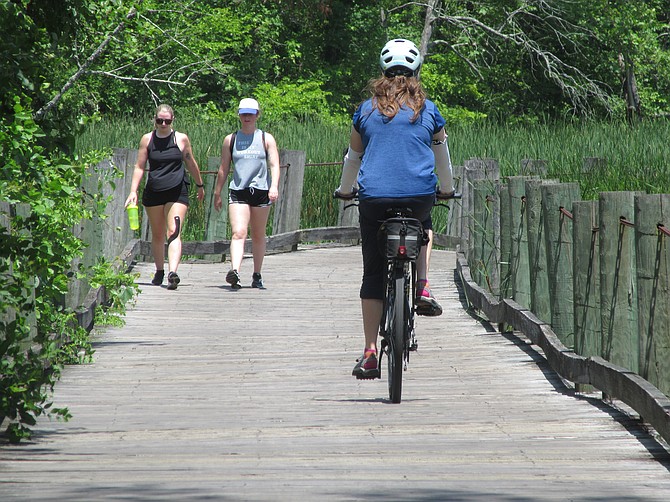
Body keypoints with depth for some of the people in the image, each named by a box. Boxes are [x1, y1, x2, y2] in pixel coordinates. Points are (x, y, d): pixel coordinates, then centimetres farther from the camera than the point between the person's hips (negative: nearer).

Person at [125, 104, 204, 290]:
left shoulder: (181, 139, 2)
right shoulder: (147, 140, 4)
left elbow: (191, 164, 15)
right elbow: (139, 167, 5)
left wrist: (200, 186, 25)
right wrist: (133, 191, -5)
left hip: (177, 192, -2)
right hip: (153, 192, 2)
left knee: (174, 233, -15)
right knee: (157, 235, 12)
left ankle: (172, 272, -28)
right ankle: (159, 271, 28)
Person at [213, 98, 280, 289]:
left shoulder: (266, 139, 7)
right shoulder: (230, 140, 10)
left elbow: (274, 165, -2)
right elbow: (224, 169, 15)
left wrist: (274, 186, -18)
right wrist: (217, 194, 14)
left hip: (261, 191, 1)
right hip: (238, 192, -1)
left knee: (258, 236, 10)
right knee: (238, 233, -17)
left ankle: (257, 275, 20)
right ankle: (234, 271, -33)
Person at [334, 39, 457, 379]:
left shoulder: (367, 110, 10)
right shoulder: (428, 110, 9)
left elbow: (353, 156, 21)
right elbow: (442, 156, 22)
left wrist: (345, 190, 39)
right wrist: (446, 188, 41)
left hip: (373, 198, 0)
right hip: (419, 195, 0)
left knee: (373, 275, 7)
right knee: (423, 225, 36)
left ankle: (369, 353, 1)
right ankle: (422, 290, 14)